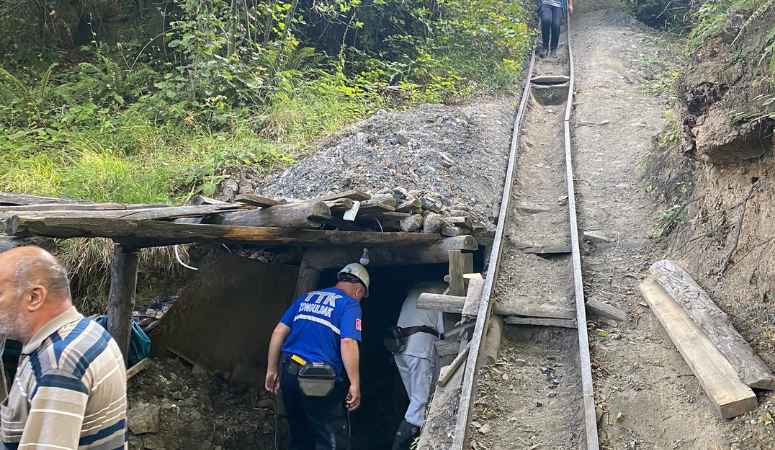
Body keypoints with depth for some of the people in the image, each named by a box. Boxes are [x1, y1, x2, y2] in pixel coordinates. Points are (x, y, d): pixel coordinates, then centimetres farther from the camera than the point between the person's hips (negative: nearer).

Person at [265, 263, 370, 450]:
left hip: (290, 372, 7)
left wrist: (272, 370, 16)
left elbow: (279, 332, 13)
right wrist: (355, 384, -14)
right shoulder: (349, 304, -2)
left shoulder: (306, 298, 17)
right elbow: (348, 343, -16)